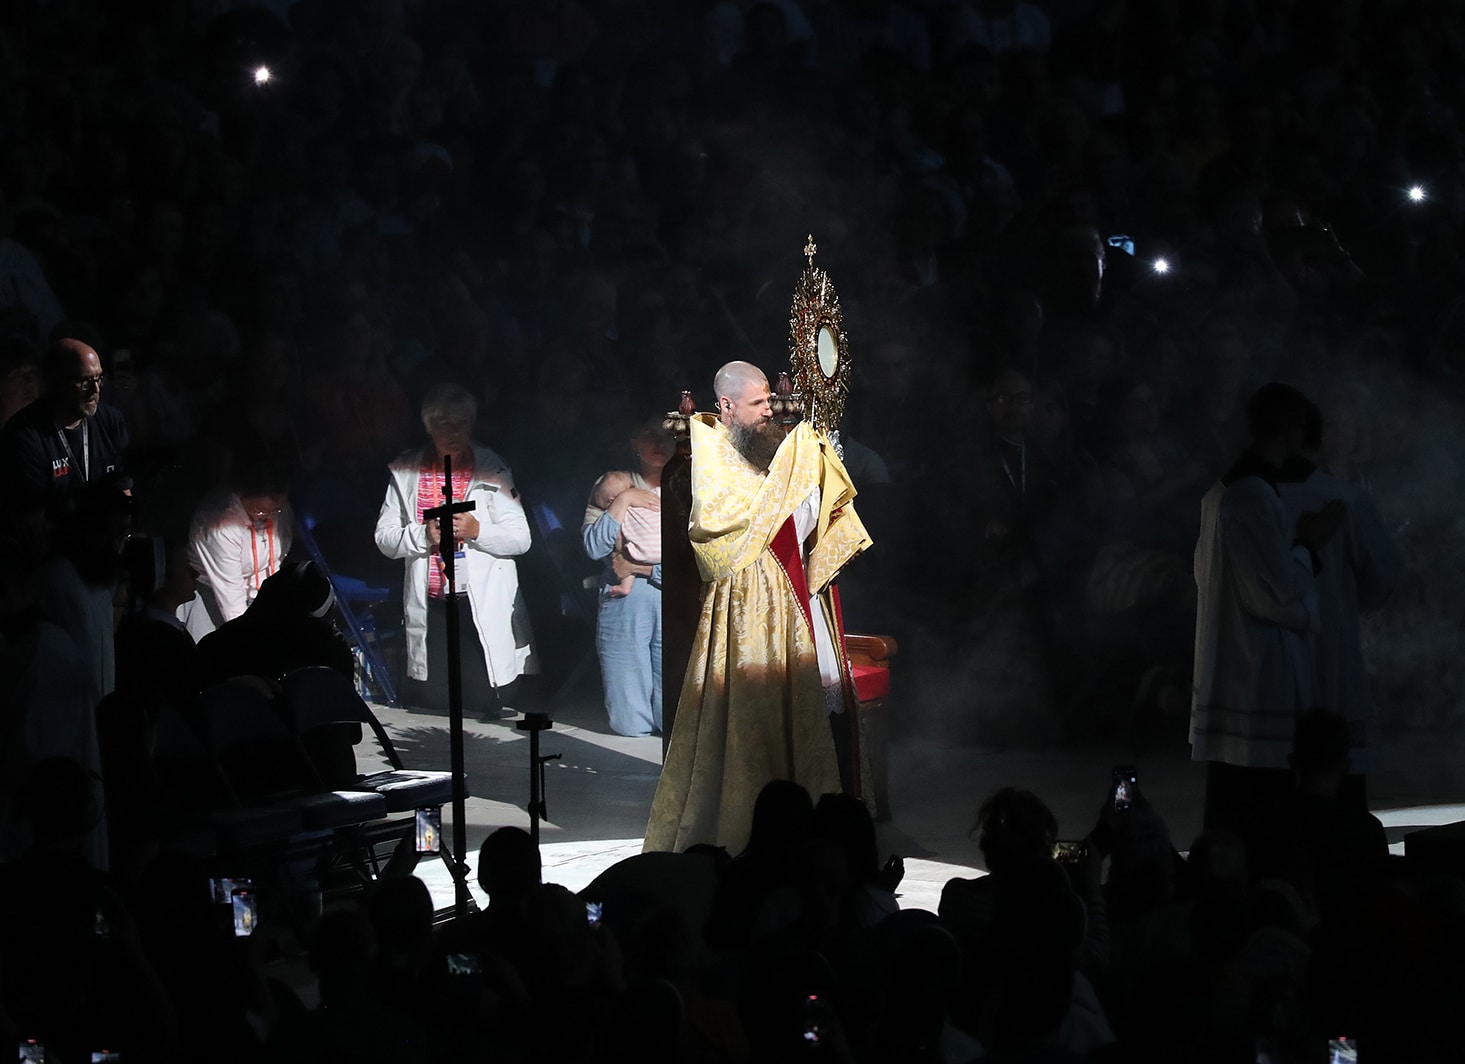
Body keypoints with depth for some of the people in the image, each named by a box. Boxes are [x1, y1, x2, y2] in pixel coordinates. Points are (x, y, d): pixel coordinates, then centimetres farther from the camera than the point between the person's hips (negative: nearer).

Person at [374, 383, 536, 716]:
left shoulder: (493, 469, 2)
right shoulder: (406, 471, 7)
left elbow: (520, 539, -2)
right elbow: (384, 538, 4)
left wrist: (476, 531, -18)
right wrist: (424, 535, -13)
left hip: (485, 607, -2)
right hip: (430, 608, 2)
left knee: (485, 704, -4)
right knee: (433, 703, 2)